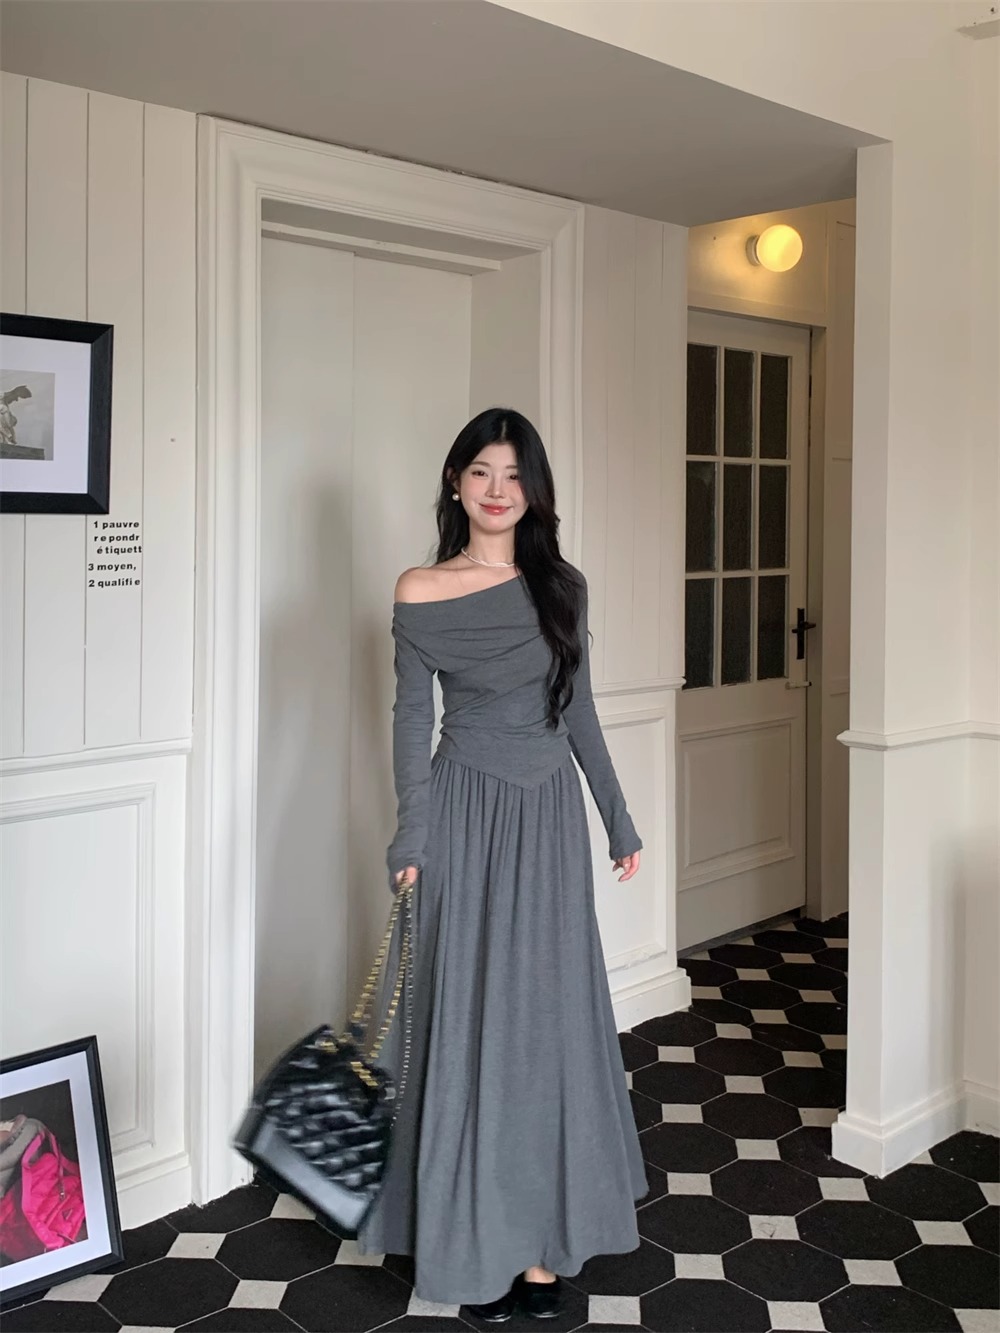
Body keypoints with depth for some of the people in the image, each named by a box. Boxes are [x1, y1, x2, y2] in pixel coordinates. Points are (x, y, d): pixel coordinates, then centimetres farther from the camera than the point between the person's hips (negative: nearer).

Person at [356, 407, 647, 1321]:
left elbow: (579, 711, 11)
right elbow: (412, 718, -2)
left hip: (550, 811, 3)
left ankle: (544, 1234, 19)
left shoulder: (561, 587, 5)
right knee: (471, 1015, 3)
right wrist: (411, 840, -7)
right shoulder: (421, 594, -4)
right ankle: (479, 1241, 15)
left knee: (549, 1011, 7)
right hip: (468, 809, -3)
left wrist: (619, 820, 14)